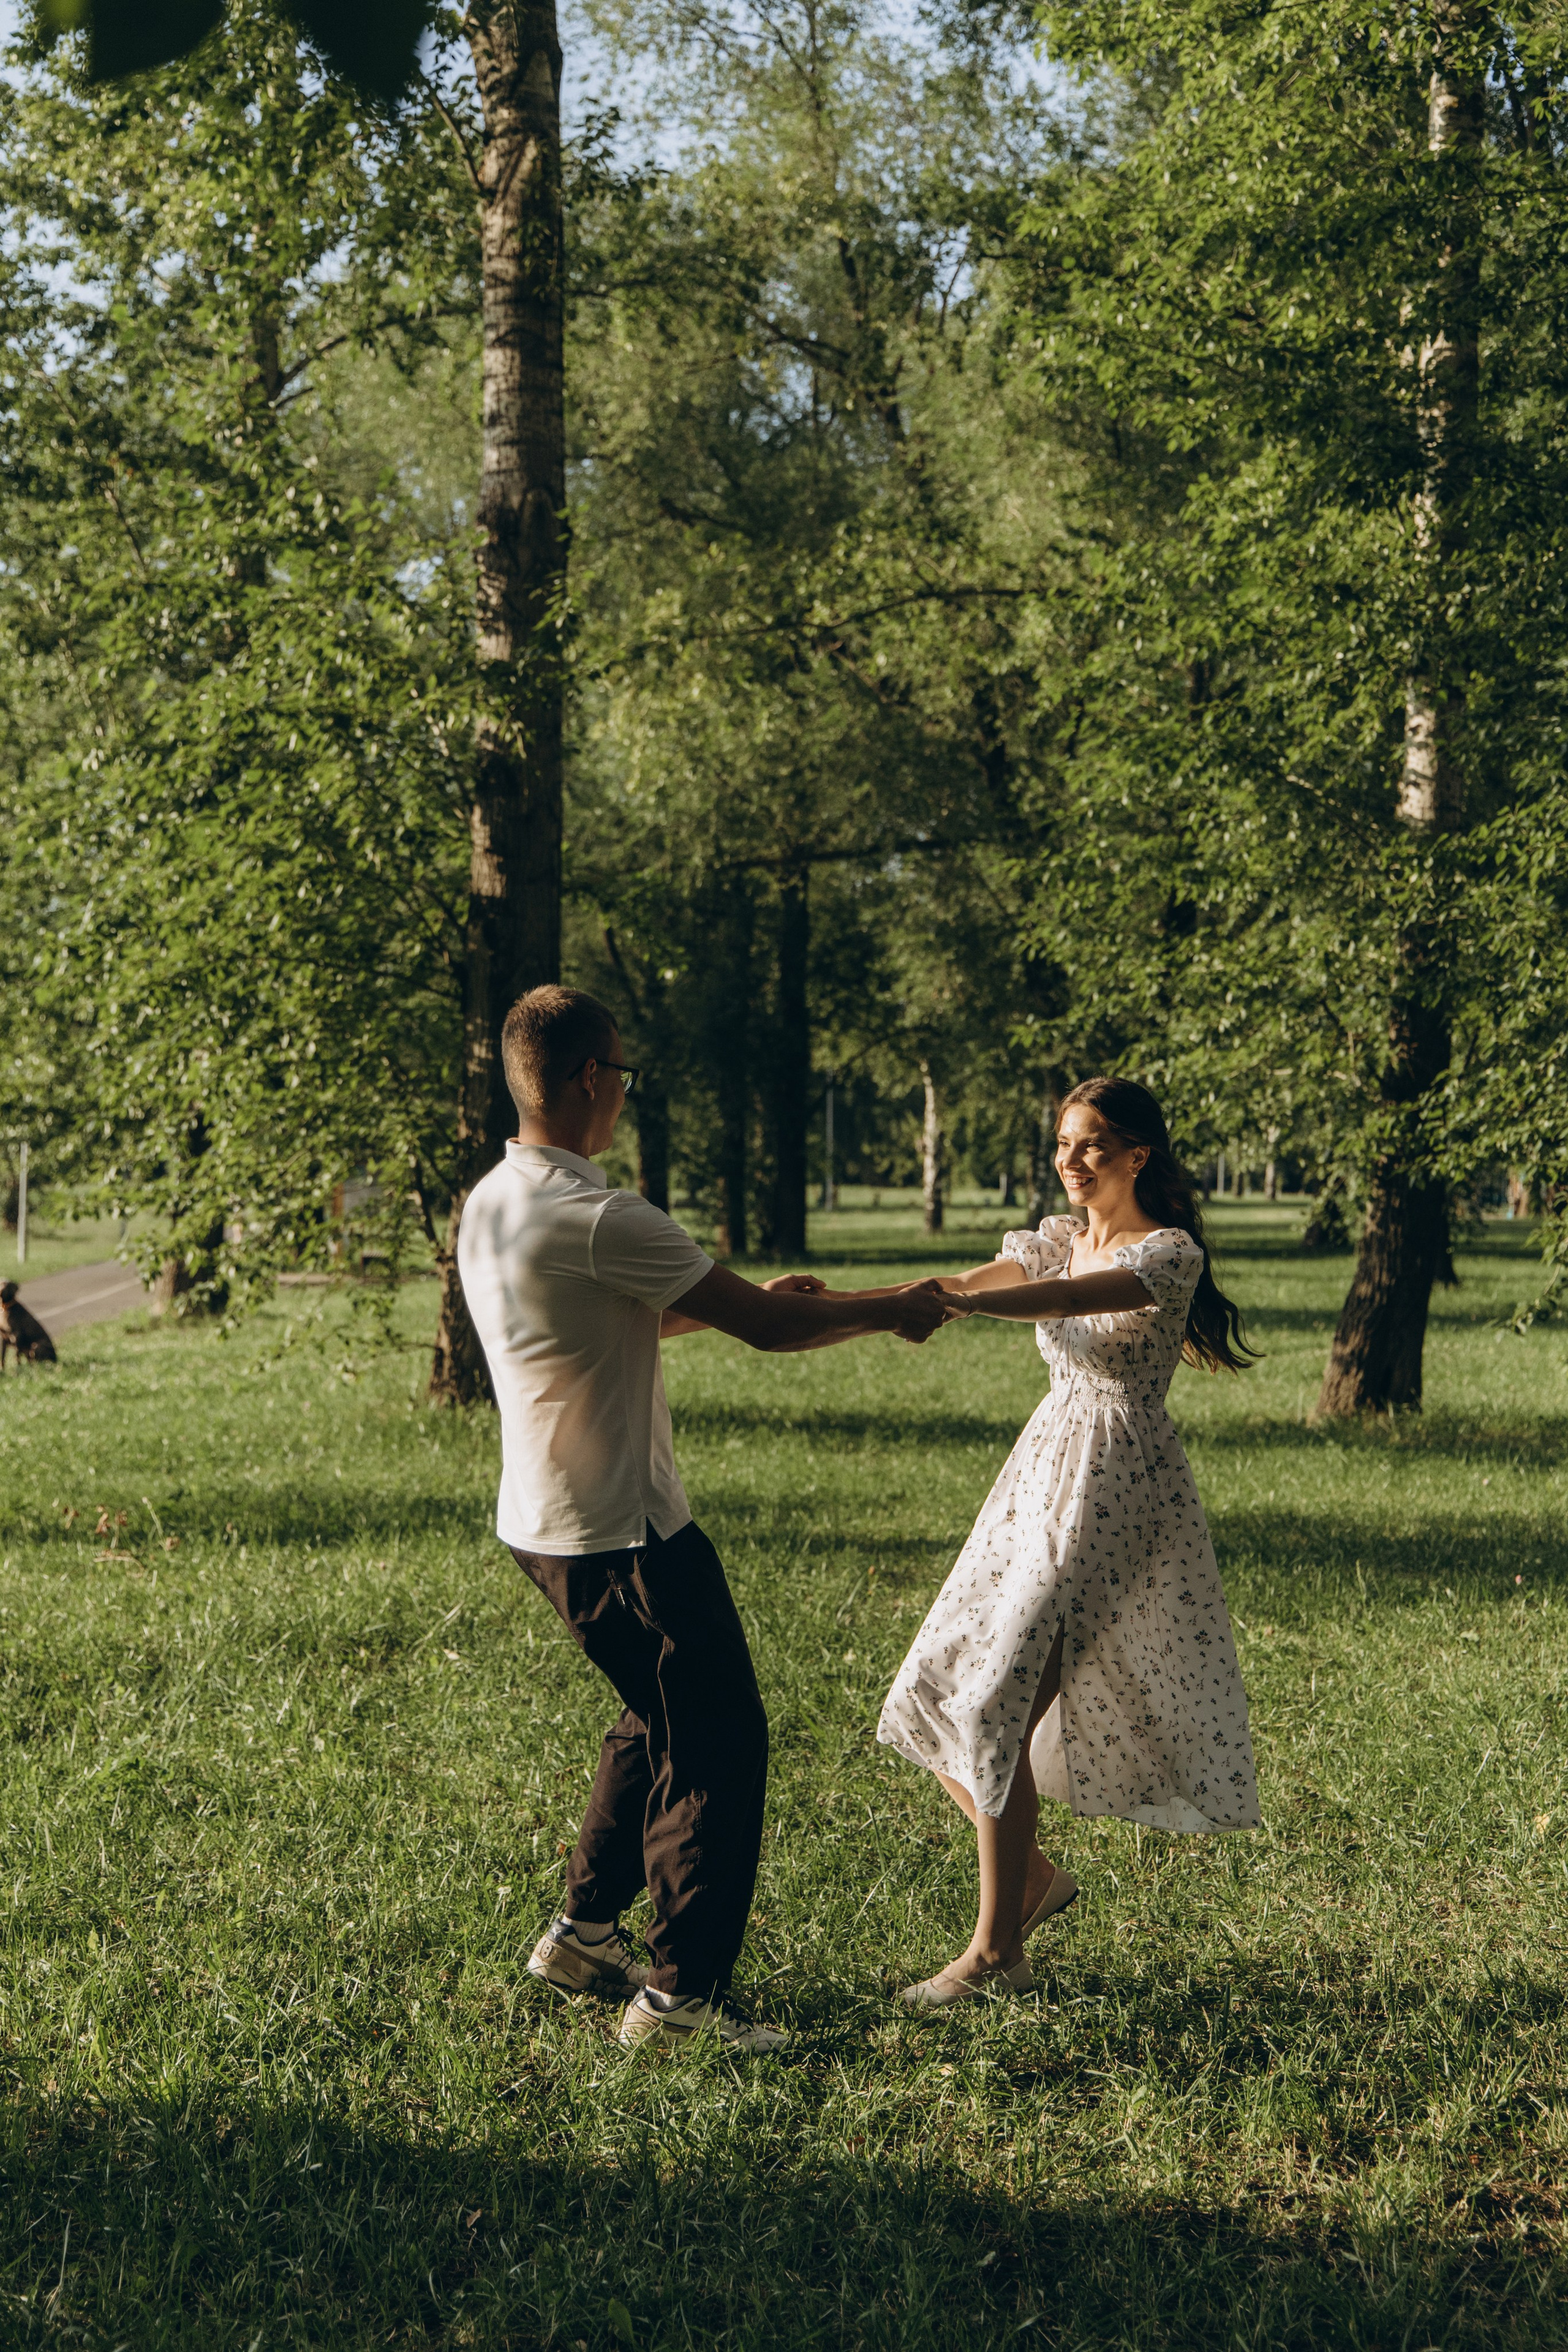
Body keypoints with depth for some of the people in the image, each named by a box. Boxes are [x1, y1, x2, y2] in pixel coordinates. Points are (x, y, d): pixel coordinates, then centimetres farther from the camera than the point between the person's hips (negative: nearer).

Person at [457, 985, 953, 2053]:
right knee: (719, 1743, 0)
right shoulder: (598, 1220, -23)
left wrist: (757, 1292, 23)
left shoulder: (491, 1204, 7)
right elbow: (764, 1330, -17)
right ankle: (682, 1995, 2)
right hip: (626, 1534, -10)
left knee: (660, 1719, 24)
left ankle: (583, 1934, 31)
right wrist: (894, 1312, -1)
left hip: (545, 1524, 10)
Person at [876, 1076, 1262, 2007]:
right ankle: (1034, 1874, 21)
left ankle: (997, 1948, -6)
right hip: (1043, 1474, 8)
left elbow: (1077, 1298, -30)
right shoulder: (1059, 1238, 11)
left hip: (1118, 1490, -8)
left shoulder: (1170, 1255, -11)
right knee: (934, 1697, 3)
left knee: (998, 1708, -15)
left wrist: (953, 1300, -46)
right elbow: (977, 1283, -3)